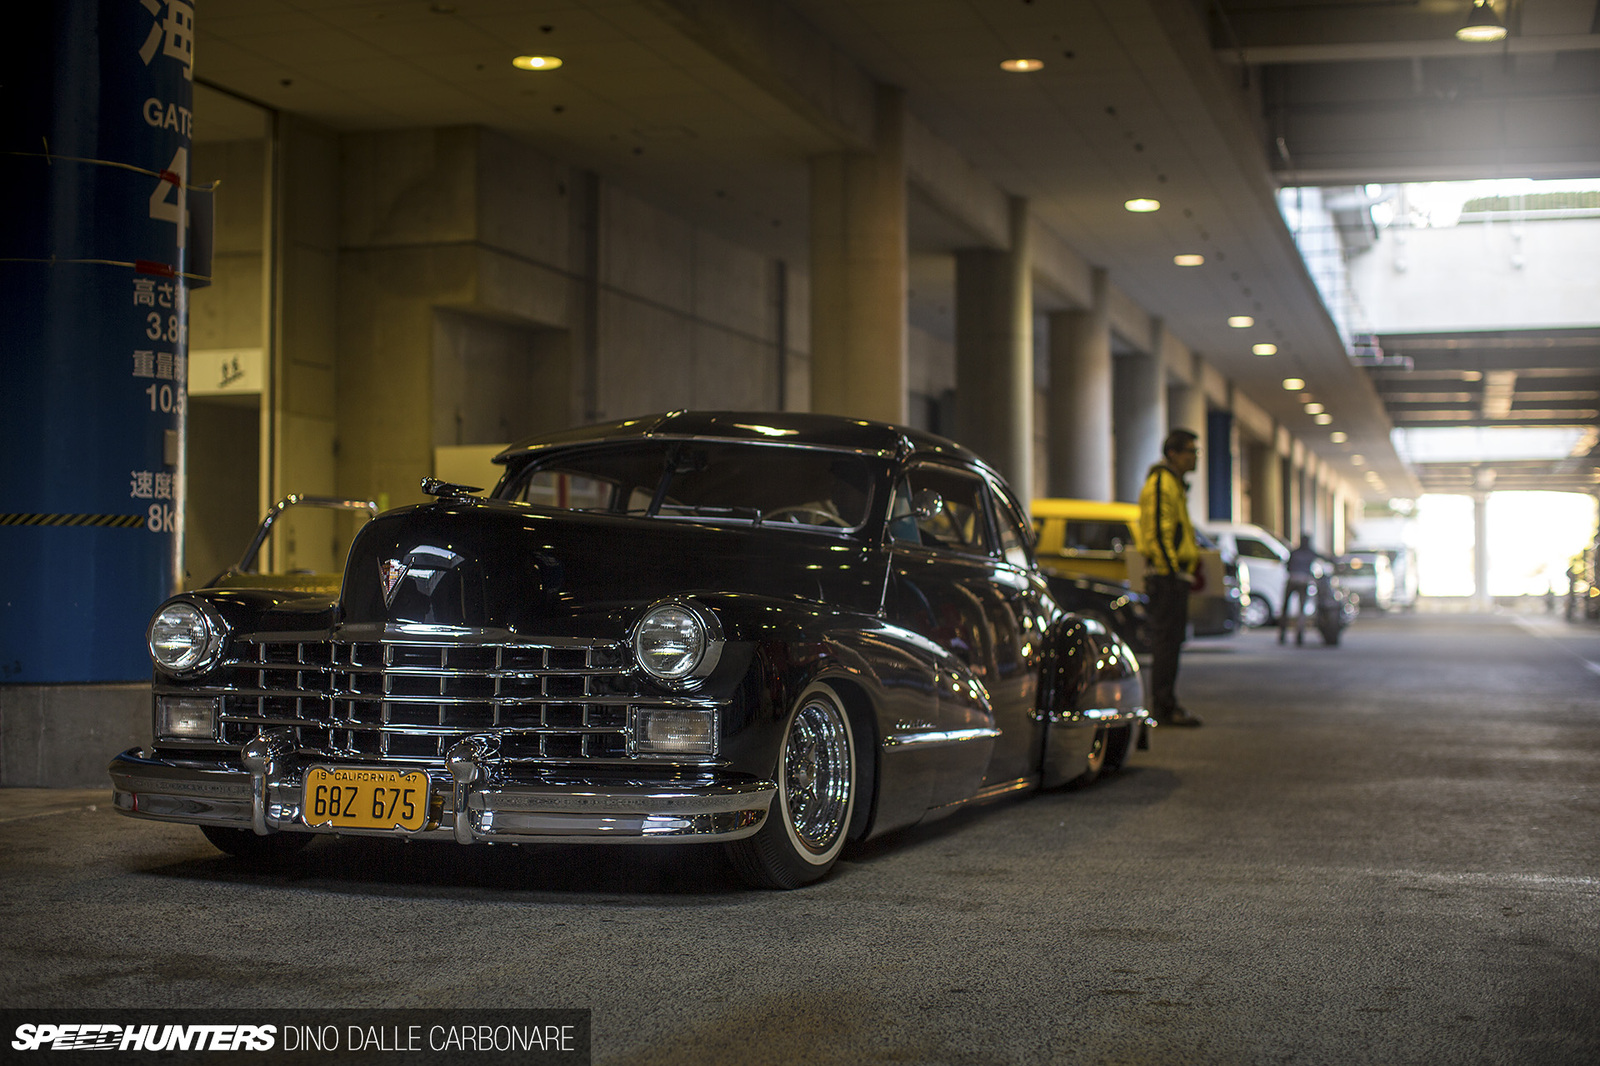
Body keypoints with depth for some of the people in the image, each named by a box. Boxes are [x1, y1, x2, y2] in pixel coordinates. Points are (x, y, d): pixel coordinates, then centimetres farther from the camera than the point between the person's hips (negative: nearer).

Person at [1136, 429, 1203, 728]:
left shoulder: (1173, 483, 21)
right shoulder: (1161, 484, -13)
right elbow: (1158, 532, -21)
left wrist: (1191, 564, 23)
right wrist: (1173, 570, -24)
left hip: (1171, 573, 11)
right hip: (1167, 575, -11)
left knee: (1170, 639, 12)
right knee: (1166, 639, -9)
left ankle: (1164, 705, 17)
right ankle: (1164, 707, -7)